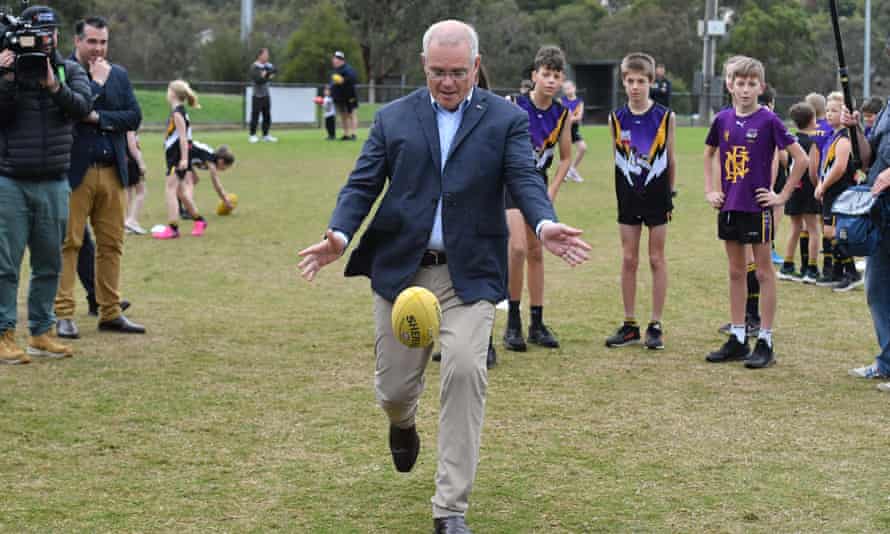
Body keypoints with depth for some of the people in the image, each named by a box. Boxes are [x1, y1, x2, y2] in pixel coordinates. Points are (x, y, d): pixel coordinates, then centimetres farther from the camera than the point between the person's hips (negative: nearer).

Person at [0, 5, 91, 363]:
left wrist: (54, 86, -24)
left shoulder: (70, 71, 7)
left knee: (49, 265, 8)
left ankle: (41, 333, 17)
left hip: (54, 185, 3)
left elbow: (82, 107, -10)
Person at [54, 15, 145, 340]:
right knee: (68, 243, -3)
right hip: (74, 172, -5)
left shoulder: (119, 75, 14)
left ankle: (110, 313, 14)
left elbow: (134, 117, 4)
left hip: (113, 173, 5)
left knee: (111, 244, 8)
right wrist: (96, 81, -11)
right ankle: (63, 315, -1)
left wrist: (98, 117, -8)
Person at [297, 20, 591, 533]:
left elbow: (525, 179, -10)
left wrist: (545, 224, -32)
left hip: (470, 273, -2)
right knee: (394, 388, 6)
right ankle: (403, 424, 49)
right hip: (402, 269, 2)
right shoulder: (393, 118, 7)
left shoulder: (507, 119, 3)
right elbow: (363, 184, 3)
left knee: (465, 371, -18)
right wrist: (340, 235, -17)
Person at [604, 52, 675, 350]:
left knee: (657, 259, 3)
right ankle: (629, 325, 13)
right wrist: (622, 190, 9)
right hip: (628, 197, 2)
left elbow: (670, 159, 4)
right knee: (628, 260, 5)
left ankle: (656, 326, 9)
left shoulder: (665, 117, -5)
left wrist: (669, 193, 8)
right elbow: (616, 158, 9)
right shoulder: (616, 119, 0)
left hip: (657, 195, -2)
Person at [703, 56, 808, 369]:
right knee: (736, 272, 11)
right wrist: (709, 190, 13)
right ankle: (737, 340, 18)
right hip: (729, 206, 5)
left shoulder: (768, 120, -10)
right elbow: (709, 155, 22)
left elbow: (802, 159, -10)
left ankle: (765, 343, 6)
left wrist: (783, 195, -9)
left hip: (757, 207, -5)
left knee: (764, 272, 2)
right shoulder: (723, 120, 4)